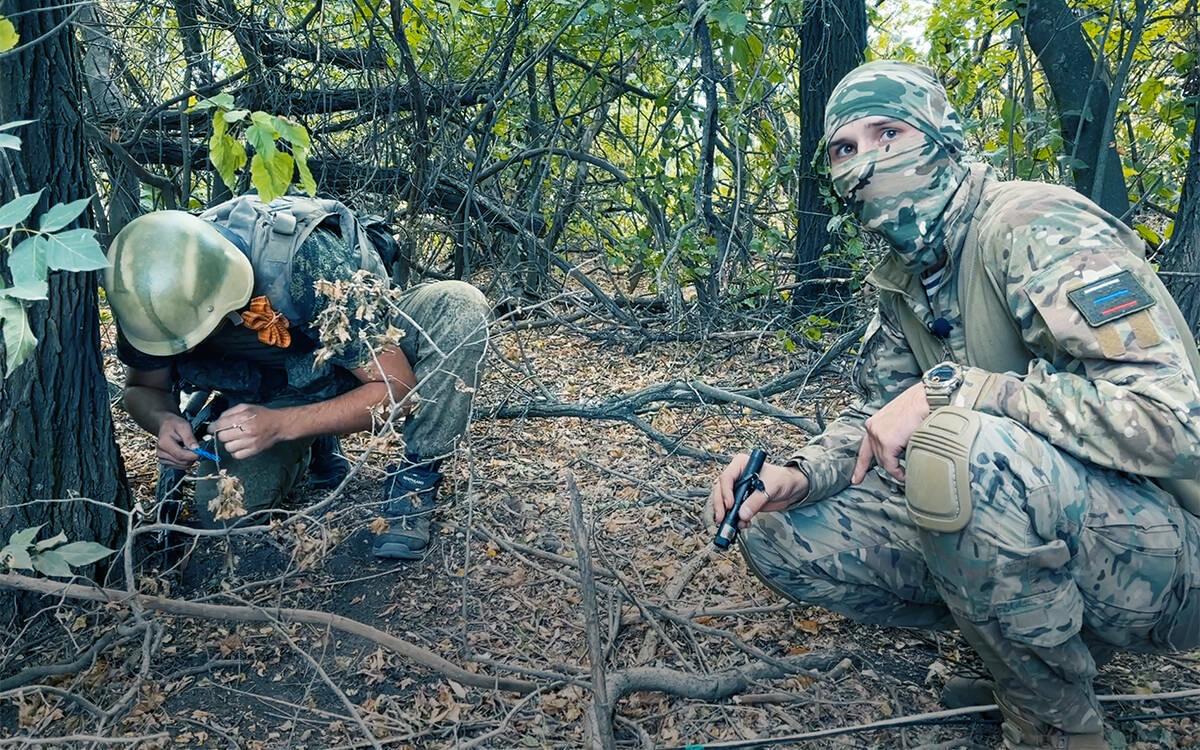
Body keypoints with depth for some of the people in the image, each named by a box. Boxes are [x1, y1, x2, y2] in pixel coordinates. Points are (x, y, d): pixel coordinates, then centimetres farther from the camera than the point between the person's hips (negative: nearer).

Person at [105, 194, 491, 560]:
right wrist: (165, 421, -27)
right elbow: (143, 388, -3)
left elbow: (397, 387, -31)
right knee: (224, 512, -22)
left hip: (368, 358, -2)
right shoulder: (153, 285, -22)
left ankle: (413, 480, -17)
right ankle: (303, 451, 12)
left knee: (460, 305, -33)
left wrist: (281, 425, -42)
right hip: (273, 391, 3)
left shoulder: (307, 260, -36)